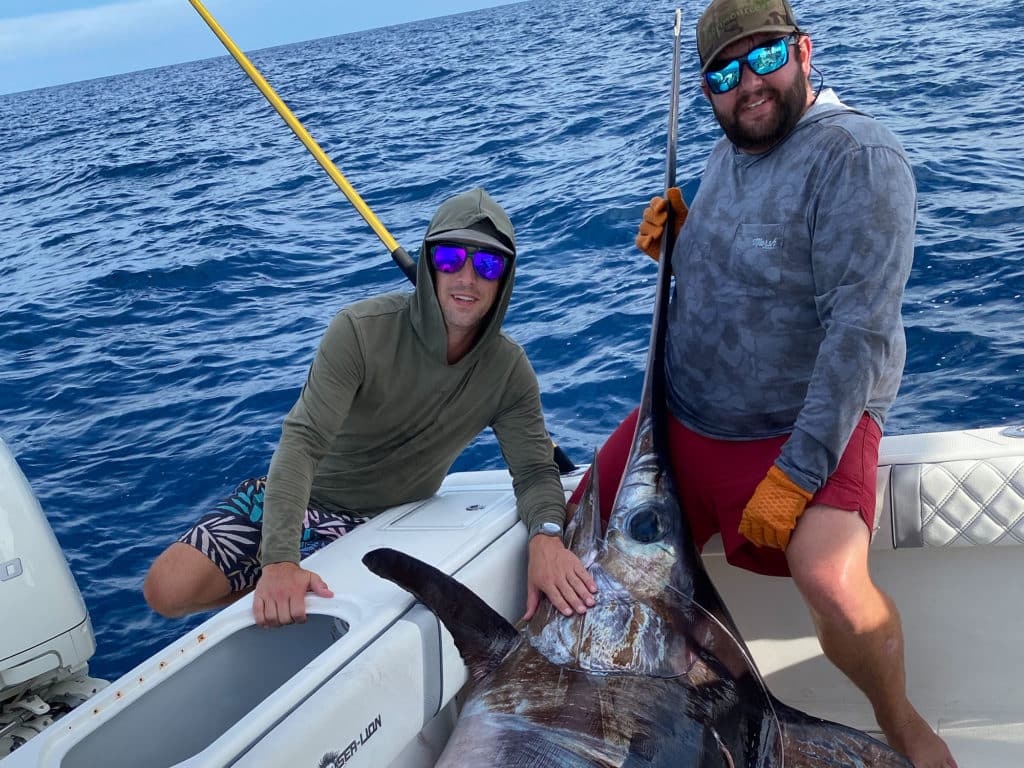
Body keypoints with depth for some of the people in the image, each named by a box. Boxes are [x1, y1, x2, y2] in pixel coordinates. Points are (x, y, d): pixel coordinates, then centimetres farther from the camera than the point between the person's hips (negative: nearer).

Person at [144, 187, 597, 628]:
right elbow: (303, 442, -30)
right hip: (295, 498, -1)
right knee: (167, 590, -16)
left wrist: (546, 535, -34)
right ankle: (270, 578, 10)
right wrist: (280, 562, -43)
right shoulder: (361, 330, -23)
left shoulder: (509, 369, -11)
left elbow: (535, 469, -9)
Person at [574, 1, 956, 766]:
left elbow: (860, 330, -24)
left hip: (809, 426, -7)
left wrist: (796, 475, -26)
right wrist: (676, 241, -2)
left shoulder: (857, 157, -18)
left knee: (831, 581, -31)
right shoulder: (727, 154, 8)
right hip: (682, 417, 8)